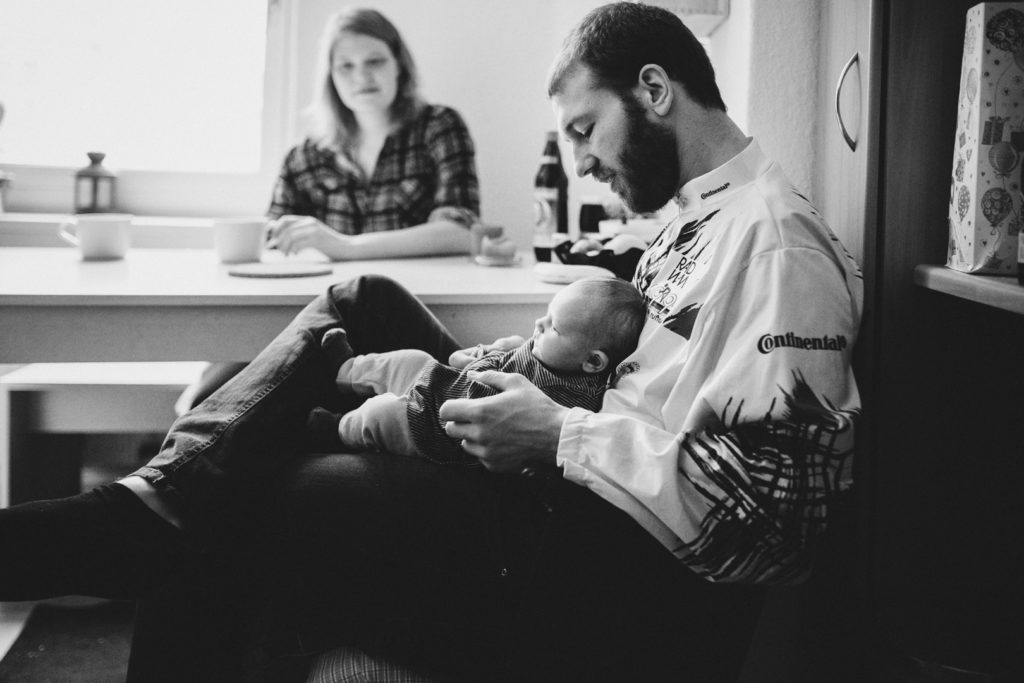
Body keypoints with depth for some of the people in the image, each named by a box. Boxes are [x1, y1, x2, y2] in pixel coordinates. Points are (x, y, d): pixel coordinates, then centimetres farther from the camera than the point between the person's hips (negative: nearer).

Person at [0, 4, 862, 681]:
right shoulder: (698, 220, 15)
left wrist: (563, 436, -19)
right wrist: (518, 376, 3)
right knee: (365, 304, 4)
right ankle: (160, 504, -7)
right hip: (579, 502, 10)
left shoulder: (775, 239, -15)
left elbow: (763, 503, -23)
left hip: (633, 589, -10)